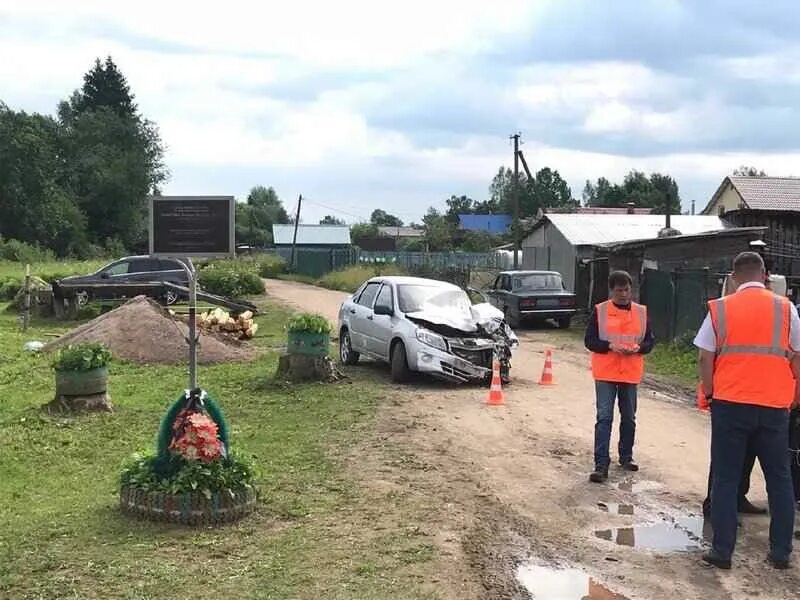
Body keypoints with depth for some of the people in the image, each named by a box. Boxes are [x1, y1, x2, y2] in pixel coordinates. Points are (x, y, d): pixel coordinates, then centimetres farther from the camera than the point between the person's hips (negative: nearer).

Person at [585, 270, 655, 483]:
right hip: (605, 373, -3)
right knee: (604, 417, -7)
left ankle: (626, 457, 31)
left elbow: (649, 341, 9)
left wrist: (639, 348, -13)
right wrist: (610, 346, -18)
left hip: (631, 373, 3)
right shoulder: (599, 311, -1)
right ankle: (601, 465, -7)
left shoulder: (641, 312, 6)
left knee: (629, 418, 13)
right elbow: (589, 340, -2)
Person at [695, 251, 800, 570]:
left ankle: (722, 551, 7)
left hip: (730, 403, -1)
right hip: (774, 405, 1)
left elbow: (705, 358, -3)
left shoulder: (719, 309, -1)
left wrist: (709, 393, 10)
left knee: (725, 478, 6)